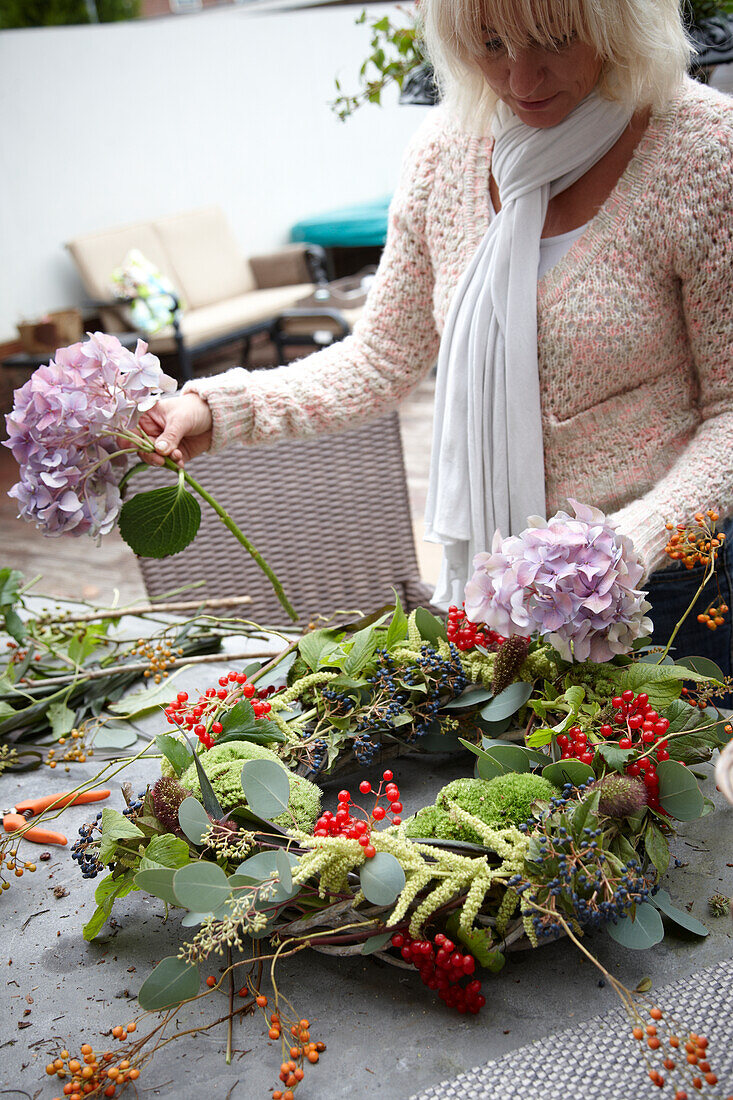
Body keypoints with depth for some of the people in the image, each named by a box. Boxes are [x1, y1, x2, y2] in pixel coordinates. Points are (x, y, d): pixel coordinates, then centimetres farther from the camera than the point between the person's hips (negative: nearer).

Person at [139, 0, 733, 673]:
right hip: (486, 568, 4)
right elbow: (383, 360, 2)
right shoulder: (448, 146, -4)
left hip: (660, 581, -3)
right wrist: (218, 408, -10)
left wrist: (632, 543, -29)